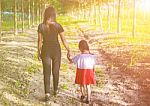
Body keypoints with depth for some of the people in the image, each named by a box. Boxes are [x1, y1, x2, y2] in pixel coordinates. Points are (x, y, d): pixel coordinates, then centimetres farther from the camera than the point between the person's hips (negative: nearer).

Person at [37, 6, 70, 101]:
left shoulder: (41, 26, -9)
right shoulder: (58, 26, -12)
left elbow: (40, 41, -5)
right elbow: (64, 40, -10)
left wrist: (39, 53, 7)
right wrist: (69, 51, 0)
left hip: (46, 51, 0)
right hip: (56, 50, 0)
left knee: (46, 73, 4)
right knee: (56, 71, 19)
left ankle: (47, 93, -11)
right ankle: (56, 90, 34)